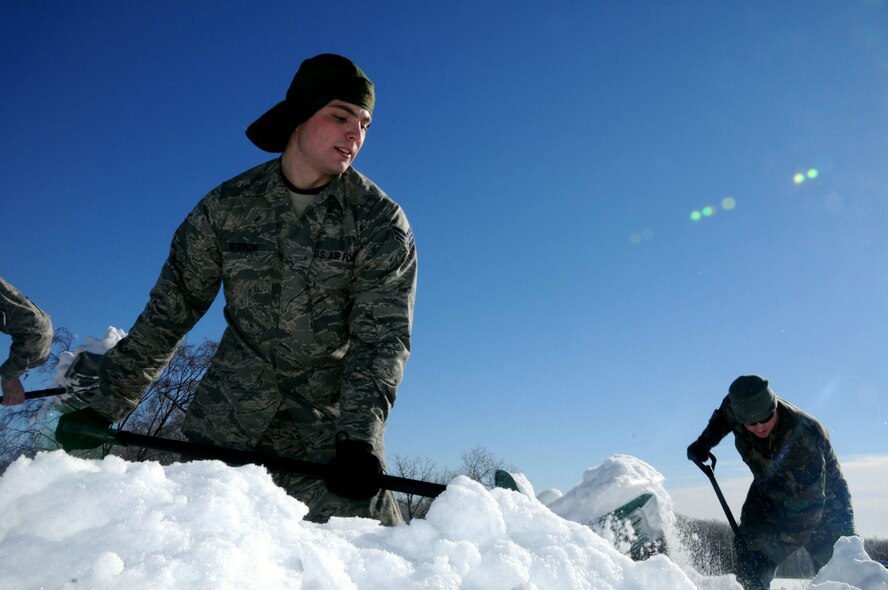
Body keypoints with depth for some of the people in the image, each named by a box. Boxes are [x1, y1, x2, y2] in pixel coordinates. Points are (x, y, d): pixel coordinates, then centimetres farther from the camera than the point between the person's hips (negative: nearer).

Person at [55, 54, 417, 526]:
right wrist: (105, 403, 5)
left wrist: (360, 434, -27)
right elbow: (168, 312, 4)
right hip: (226, 412, 2)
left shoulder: (380, 221, -8)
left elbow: (383, 336, -14)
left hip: (331, 419, -1)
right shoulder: (229, 205, -2)